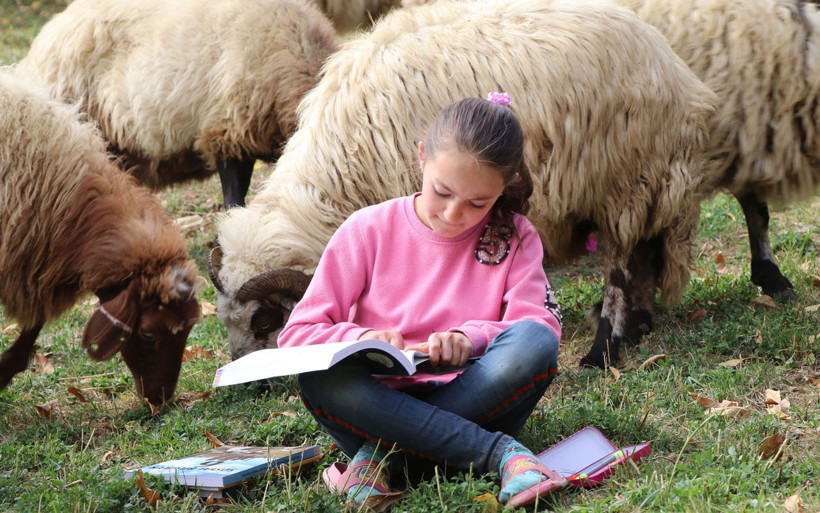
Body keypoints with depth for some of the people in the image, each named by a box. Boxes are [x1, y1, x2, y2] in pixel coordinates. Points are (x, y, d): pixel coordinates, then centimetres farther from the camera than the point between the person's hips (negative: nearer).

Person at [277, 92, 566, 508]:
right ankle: (500, 453, -34)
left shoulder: (514, 237, 5)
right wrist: (362, 339, -21)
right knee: (319, 375, -33)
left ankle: (382, 453, -25)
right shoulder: (369, 230, 2)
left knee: (535, 343, -29)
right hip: (381, 403, 0)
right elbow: (296, 333, -1)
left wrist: (472, 336, -26)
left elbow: (540, 327, -8)